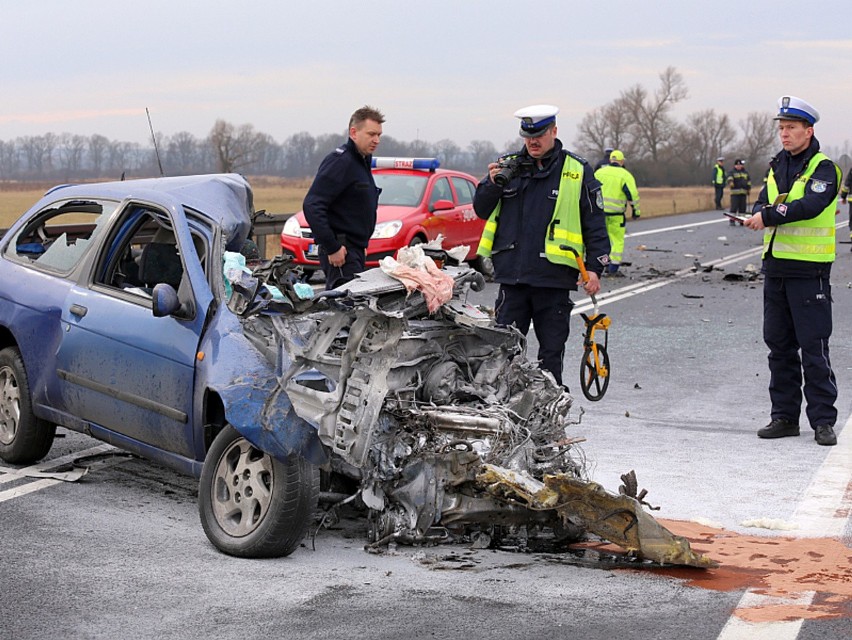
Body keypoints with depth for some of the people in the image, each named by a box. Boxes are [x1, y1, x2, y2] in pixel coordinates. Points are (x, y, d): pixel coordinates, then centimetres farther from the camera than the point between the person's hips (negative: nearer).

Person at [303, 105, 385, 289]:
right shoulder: (340, 161, -13)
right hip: (342, 252, -10)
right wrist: (331, 248, -21)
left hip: (356, 250, 10)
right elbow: (312, 206, -21)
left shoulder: (363, 161, 18)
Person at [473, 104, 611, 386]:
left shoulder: (578, 171, 2)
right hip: (511, 274, 2)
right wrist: (493, 184, -6)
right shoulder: (508, 165, 10)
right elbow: (481, 210, 13)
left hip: (554, 278, -2)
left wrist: (595, 267, -5)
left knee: (551, 351, 6)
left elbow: (594, 223, 3)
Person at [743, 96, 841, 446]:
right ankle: (784, 416, 18)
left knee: (813, 347, -5)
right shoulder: (778, 165, 15)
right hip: (775, 266, 7)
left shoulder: (823, 168, -6)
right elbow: (762, 203, 7)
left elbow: (811, 205, -23)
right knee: (779, 345, 10)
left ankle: (823, 420, 2)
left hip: (809, 270, -7)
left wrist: (770, 216, -24)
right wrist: (763, 213, -15)